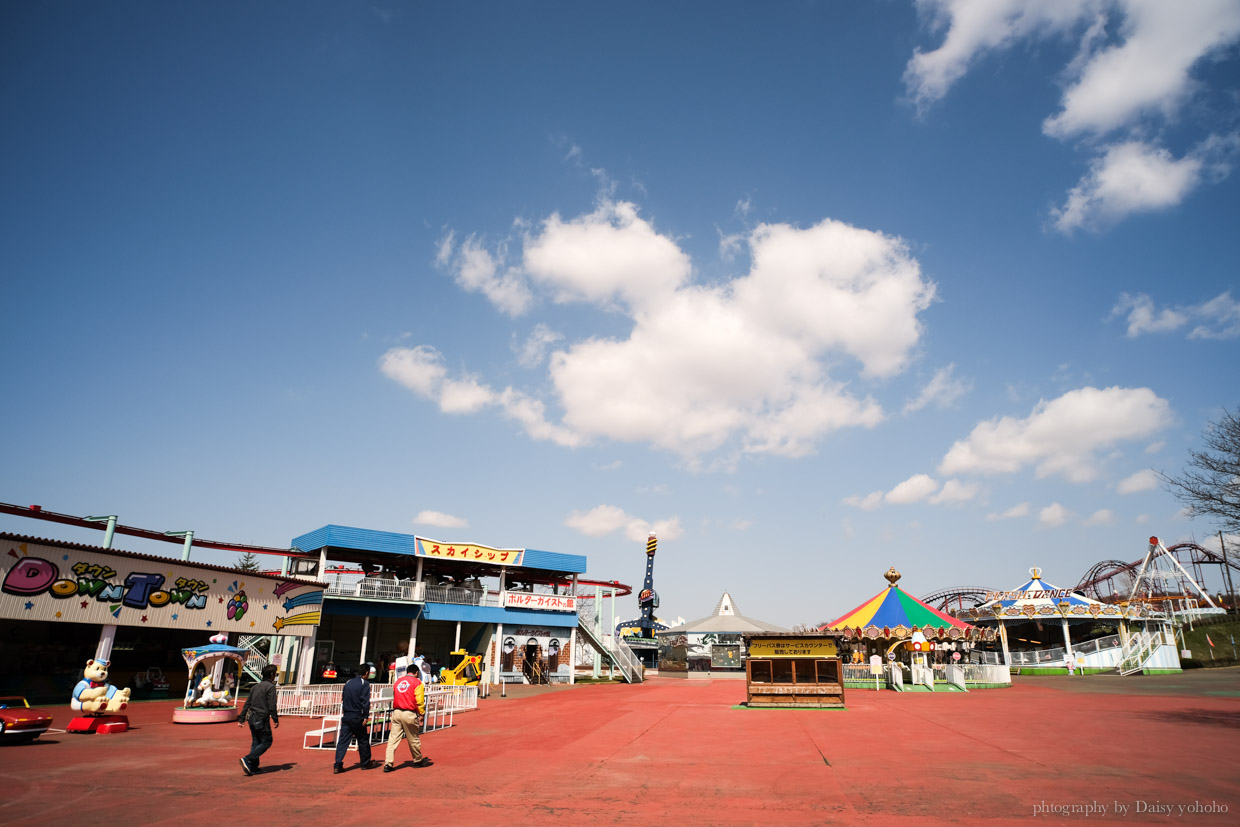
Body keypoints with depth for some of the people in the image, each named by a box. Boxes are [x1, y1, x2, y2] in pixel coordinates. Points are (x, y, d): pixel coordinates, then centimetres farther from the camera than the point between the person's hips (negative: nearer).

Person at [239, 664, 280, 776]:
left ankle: (253, 766, 17)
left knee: (256, 742, 16)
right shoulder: (270, 687, -10)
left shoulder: (256, 686, 14)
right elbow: (272, 706, -15)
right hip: (262, 718, -8)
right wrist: (276, 720, -9)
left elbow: (247, 704, 15)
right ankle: (247, 760, -12)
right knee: (266, 742, 0)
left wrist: (241, 719, 19)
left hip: (251, 717, 8)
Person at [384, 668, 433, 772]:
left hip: (396, 712, 4)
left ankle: (388, 764, -3)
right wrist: (422, 714, 1)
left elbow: (395, 698, 18)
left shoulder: (397, 681, 14)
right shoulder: (417, 683, -2)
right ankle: (418, 760, 26)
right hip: (409, 714, -4)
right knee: (413, 739, 10)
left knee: (393, 739, 3)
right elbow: (419, 700, -6)